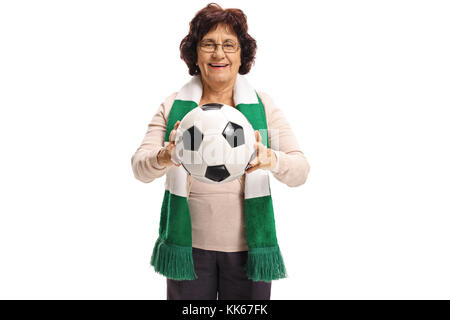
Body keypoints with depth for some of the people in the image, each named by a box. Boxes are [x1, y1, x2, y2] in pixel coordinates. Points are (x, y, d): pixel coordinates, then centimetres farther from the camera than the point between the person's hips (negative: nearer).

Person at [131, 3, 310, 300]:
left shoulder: (264, 105, 1)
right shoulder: (173, 106, 3)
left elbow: (300, 170, -6)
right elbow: (139, 167, -6)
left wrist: (272, 160, -29)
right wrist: (165, 157, -29)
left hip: (247, 247, 0)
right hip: (188, 245, 0)